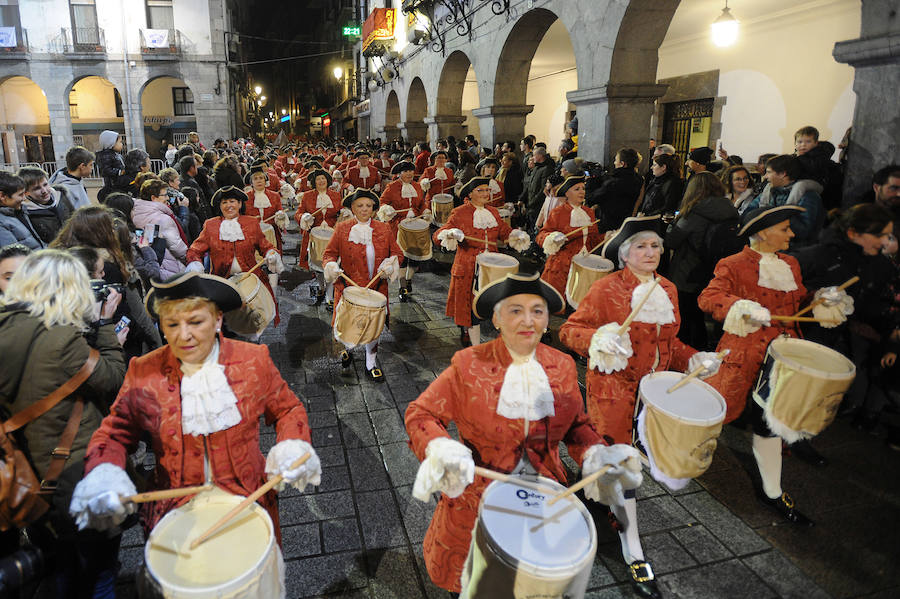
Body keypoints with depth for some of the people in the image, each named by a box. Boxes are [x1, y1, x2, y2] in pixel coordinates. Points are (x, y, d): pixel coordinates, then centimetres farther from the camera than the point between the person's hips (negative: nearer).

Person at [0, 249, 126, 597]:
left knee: (60, 571, 28)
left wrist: (93, 324, 2)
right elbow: (113, 380, -14)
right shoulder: (62, 338, -25)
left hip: (32, 474, 8)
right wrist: (105, 324, -7)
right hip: (78, 473, -7)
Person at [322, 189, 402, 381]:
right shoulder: (342, 228, 0)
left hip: (376, 288, 2)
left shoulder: (384, 229, 4)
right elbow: (329, 254, 2)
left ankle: (371, 364, 27)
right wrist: (332, 266, -19)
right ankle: (346, 348, 41)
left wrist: (389, 265, -12)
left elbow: (397, 253, 8)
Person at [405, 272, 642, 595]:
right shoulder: (469, 364, -15)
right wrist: (440, 451, -32)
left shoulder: (562, 366, -4)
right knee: (457, 579, 17)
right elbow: (420, 414, -12)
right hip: (477, 493, -2)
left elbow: (577, 424, 6)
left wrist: (596, 456, -14)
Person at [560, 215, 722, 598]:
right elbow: (569, 330, -13)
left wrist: (693, 360, 2)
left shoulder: (668, 289, 8)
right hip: (613, 390, -5)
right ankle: (634, 555, 10)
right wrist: (598, 339, -31)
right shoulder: (607, 288, -11)